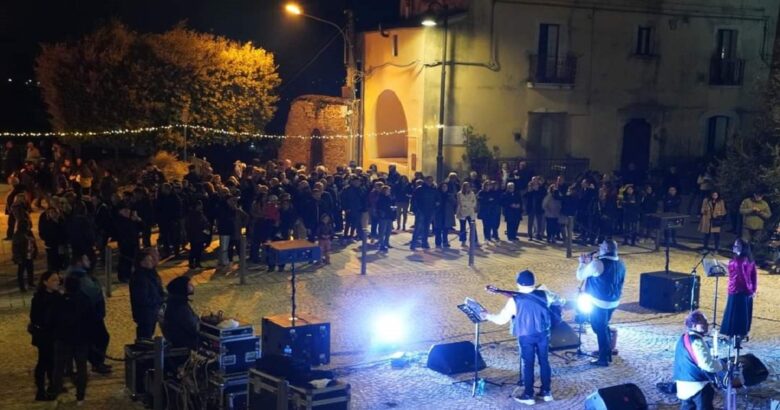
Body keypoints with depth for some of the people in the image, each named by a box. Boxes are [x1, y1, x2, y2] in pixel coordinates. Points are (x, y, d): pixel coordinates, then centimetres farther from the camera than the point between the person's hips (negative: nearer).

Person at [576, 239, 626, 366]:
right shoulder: (620, 264, 3)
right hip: (614, 301, 8)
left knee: (600, 329, 5)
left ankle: (603, 359, 12)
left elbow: (580, 276, -10)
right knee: (604, 327, 25)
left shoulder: (598, 263, -22)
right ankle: (608, 353, 35)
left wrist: (583, 263, 5)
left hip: (599, 302, -8)